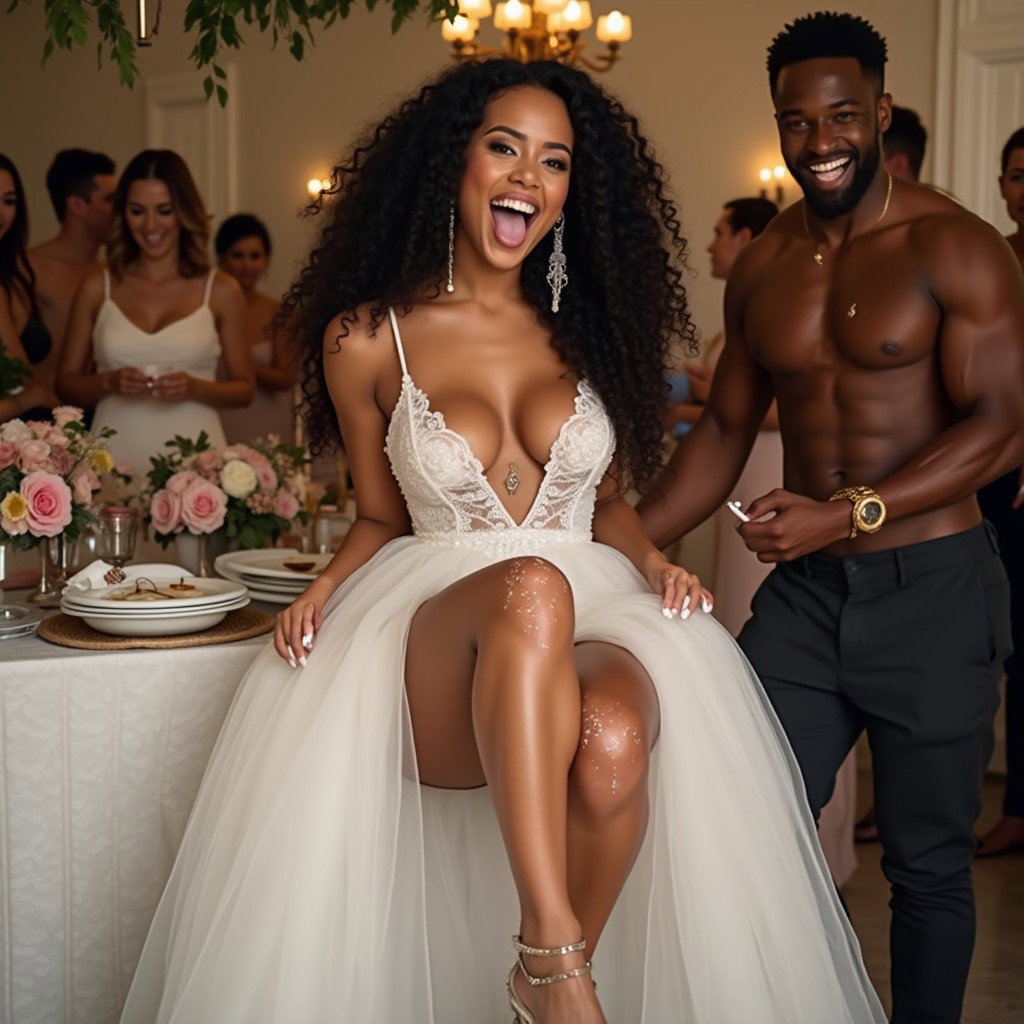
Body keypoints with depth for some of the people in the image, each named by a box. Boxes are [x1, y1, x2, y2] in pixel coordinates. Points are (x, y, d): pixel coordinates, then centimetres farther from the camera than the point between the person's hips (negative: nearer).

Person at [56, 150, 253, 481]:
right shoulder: (97, 288, 5)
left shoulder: (221, 290, 2)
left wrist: (196, 388, -11)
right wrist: (108, 382, -10)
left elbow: (244, 388, 7)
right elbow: (66, 384, 9)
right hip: (115, 458, 1)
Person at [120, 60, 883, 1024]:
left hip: (594, 624, 2)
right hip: (442, 635, -2)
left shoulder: (591, 331, 14)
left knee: (614, 745, -37)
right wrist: (326, 585, -4)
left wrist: (652, 560, 1)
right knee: (530, 586, -40)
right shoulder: (368, 340, 7)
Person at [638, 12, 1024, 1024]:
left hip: (932, 590, -4)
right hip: (803, 592, 5)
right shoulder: (761, 266, 9)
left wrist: (850, 514, -23)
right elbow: (725, 428, 16)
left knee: (926, 862, 8)